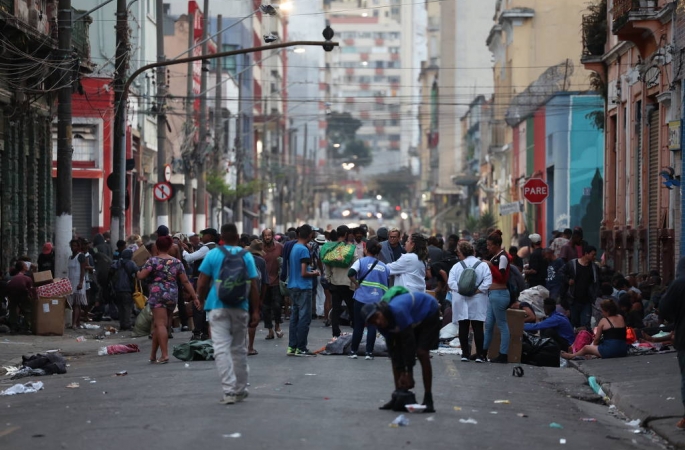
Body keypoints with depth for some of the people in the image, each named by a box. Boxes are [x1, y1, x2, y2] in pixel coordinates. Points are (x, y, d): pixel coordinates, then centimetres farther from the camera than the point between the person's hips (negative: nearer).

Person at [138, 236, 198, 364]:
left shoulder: (153, 260, -4)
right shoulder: (177, 262, 8)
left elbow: (141, 276, -9)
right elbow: (185, 281, 6)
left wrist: (138, 272, 14)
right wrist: (194, 296, 9)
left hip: (157, 294, -5)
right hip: (173, 295, 5)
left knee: (160, 324, -8)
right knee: (156, 324, 15)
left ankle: (165, 354, -18)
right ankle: (153, 355, 20)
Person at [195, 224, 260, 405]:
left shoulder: (212, 255, -1)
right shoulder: (246, 256, 1)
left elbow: (202, 282, 0)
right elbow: (253, 286, -1)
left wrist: (201, 300, 19)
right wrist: (255, 311, 4)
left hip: (218, 307, -2)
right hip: (240, 308, 2)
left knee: (221, 349, -5)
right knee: (239, 349, 14)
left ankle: (229, 391, -16)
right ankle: (240, 390, 24)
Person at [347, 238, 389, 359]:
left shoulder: (362, 261, -3)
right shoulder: (383, 266, 6)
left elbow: (350, 273, -18)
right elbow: (387, 284, 8)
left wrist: (356, 284, -5)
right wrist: (385, 298, 16)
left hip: (362, 298, -1)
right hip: (377, 300, 2)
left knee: (358, 326, 8)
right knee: (372, 326, 6)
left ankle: (353, 351, 15)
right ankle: (369, 352, 4)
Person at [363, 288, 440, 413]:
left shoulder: (397, 311, -42)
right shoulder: (382, 324, -19)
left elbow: (409, 342, -38)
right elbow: (392, 349, -13)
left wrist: (409, 373, -33)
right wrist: (402, 373, -19)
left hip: (429, 314, -7)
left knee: (422, 353, -20)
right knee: (396, 354, -3)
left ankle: (428, 399, -15)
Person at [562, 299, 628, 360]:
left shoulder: (603, 321, -6)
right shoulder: (621, 318, 10)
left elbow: (597, 339, 0)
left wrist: (594, 344, 21)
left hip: (610, 351, -7)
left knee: (586, 348, 17)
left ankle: (571, 356, 39)